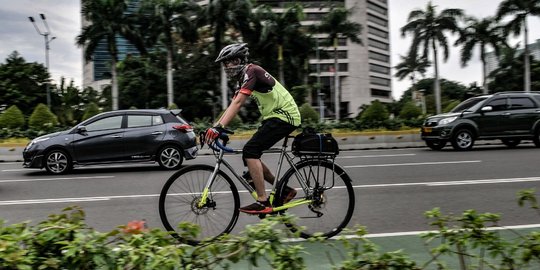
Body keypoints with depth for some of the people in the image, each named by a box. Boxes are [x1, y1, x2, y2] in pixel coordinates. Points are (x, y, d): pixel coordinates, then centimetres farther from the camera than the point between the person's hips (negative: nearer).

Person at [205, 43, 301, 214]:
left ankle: (263, 202, -15)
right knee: (249, 155, 5)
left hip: (284, 115, -10)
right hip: (275, 116, 10)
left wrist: (219, 127, -32)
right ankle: (284, 190, 14)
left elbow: (237, 103, -26)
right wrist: (215, 126, 2)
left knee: (250, 151, -18)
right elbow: (232, 106, 11)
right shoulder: (243, 78, 15)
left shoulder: (251, 71, -15)